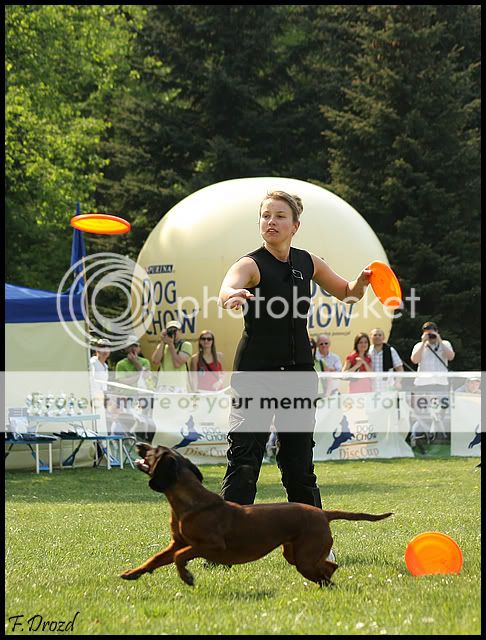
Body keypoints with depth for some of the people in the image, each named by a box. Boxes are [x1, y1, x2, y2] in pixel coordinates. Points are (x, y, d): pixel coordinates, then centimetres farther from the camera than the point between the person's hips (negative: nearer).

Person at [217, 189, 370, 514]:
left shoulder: (308, 262, 4)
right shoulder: (250, 264, -12)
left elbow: (347, 293, 19)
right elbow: (227, 289, -35)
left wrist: (361, 282, -4)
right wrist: (232, 296, -59)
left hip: (299, 372, 4)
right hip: (256, 372, -4)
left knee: (300, 462, 10)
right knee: (244, 461, -12)